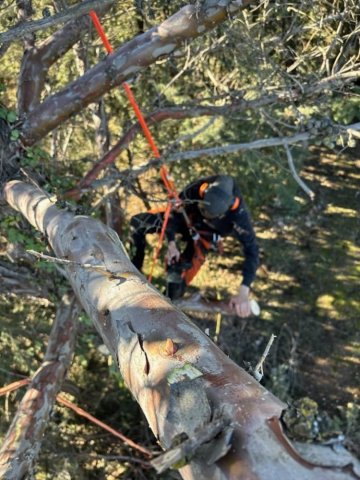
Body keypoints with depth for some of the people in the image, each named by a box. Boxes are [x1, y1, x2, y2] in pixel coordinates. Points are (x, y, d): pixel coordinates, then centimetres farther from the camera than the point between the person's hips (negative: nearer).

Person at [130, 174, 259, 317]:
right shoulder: (197, 189, -36)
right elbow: (176, 209, -18)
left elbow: (251, 250, -39)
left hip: (203, 235, -2)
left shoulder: (239, 215, -41)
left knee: (179, 274, -14)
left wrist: (243, 293, -48)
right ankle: (134, 270, 12)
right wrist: (171, 243, -25)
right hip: (185, 219, 2)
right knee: (137, 222, -7)